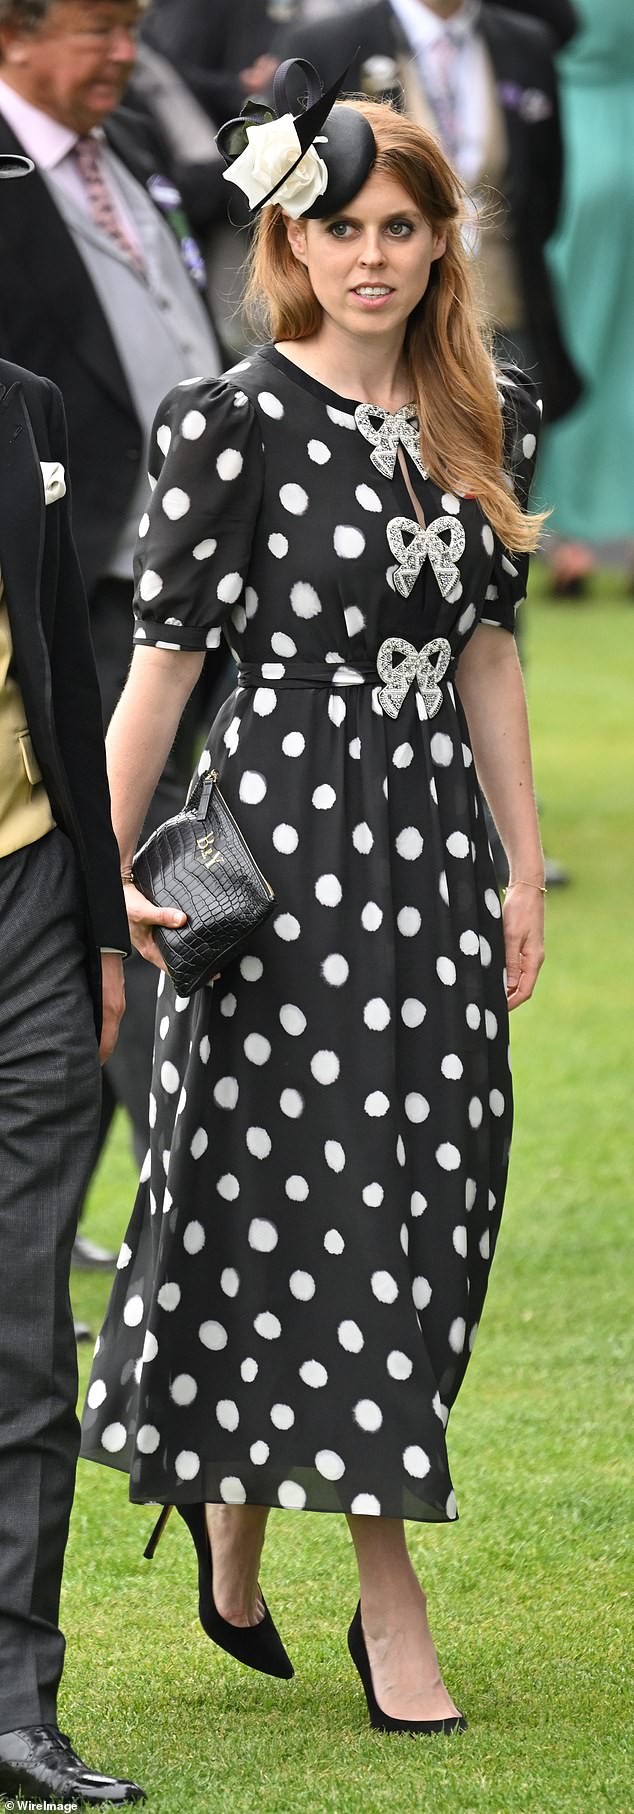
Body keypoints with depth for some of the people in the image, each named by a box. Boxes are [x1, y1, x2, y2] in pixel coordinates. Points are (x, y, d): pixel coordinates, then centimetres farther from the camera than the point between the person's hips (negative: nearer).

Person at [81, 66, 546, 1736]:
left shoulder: (487, 417, 9)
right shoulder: (237, 425, -8)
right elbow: (164, 647, -8)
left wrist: (524, 865, 13)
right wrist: (106, 869, -13)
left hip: (429, 831, 6)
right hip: (283, 828, -6)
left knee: (428, 1196, 6)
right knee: (318, 1188, -4)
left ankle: (234, 1511, 25)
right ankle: (389, 1601, 3)